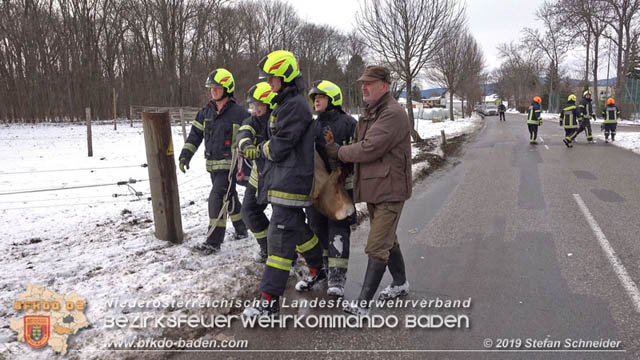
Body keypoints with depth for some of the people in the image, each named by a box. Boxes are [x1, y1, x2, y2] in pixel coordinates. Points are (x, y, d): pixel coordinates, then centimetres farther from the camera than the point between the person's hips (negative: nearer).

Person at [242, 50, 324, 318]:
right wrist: (267, 148, 4)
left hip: (290, 183, -10)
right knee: (297, 229, 21)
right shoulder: (287, 103, 17)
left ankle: (270, 301, -5)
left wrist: (263, 148, 1)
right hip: (283, 181, 11)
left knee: (280, 237, -9)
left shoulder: (295, 105, -15)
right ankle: (318, 270, 40)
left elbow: (279, 147, -17)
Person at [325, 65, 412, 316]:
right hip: (373, 189, 10)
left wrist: (337, 152, -10)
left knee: (376, 248, -9)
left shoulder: (393, 114, -17)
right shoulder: (369, 114, 15)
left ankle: (362, 304, -5)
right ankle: (400, 283, 40)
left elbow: (368, 149, -23)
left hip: (389, 191, -10)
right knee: (387, 240, 22)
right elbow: (360, 146, 18)